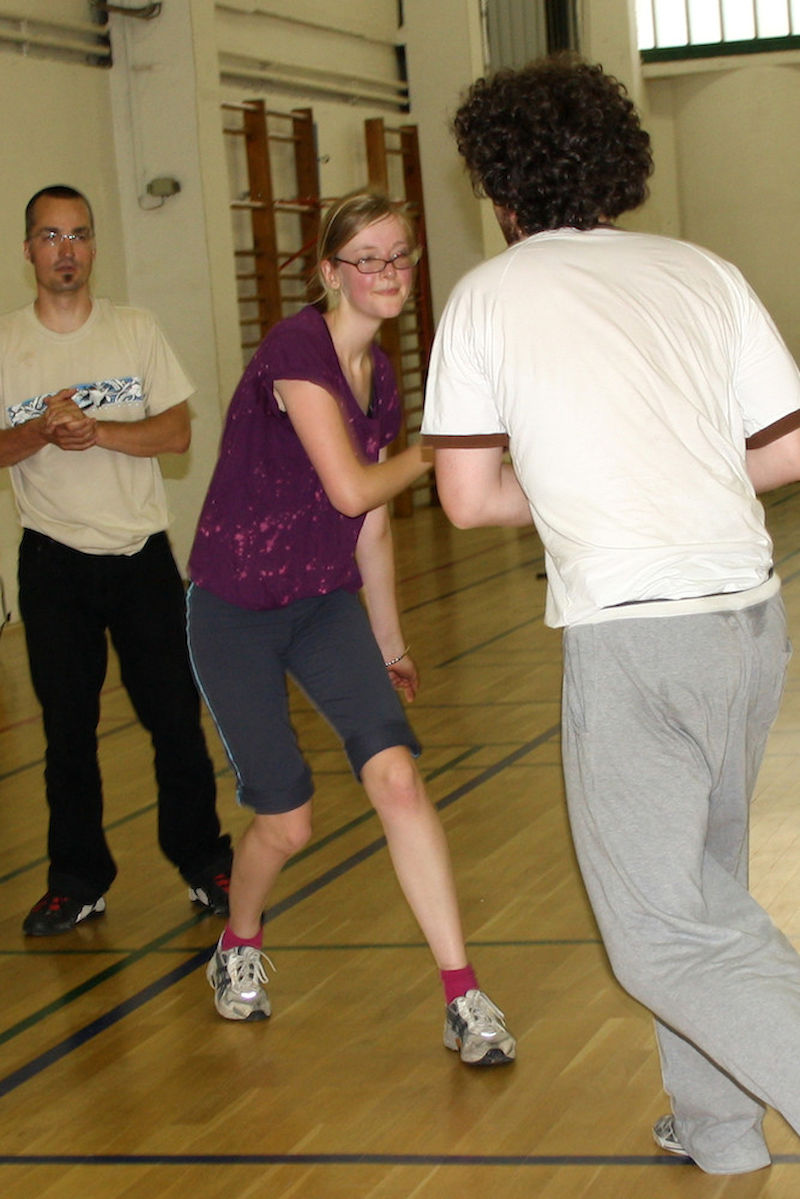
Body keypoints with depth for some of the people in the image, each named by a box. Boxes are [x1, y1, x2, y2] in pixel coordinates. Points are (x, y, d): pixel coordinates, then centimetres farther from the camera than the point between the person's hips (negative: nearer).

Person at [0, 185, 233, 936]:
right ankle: (77, 882, 17)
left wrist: (98, 430, -20)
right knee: (68, 727, 6)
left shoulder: (135, 331, 3)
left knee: (175, 717, 0)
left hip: (142, 552, 0)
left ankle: (205, 865, 14)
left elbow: (177, 431, -5)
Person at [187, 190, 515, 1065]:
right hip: (236, 611, -6)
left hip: (326, 604, 6)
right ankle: (237, 949, 34)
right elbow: (351, 489, -24)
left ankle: (462, 997, -9)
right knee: (287, 821, 1)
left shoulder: (379, 375, 6)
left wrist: (390, 643, 22)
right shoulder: (298, 347, -19)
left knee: (396, 773, -14)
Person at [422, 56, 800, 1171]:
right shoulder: (702, 273, 9)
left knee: (665, 934, -1)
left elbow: (469, 495, 1)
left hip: (633, 630, -6)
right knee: (704, 880, 23)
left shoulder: (488, 296, 1)